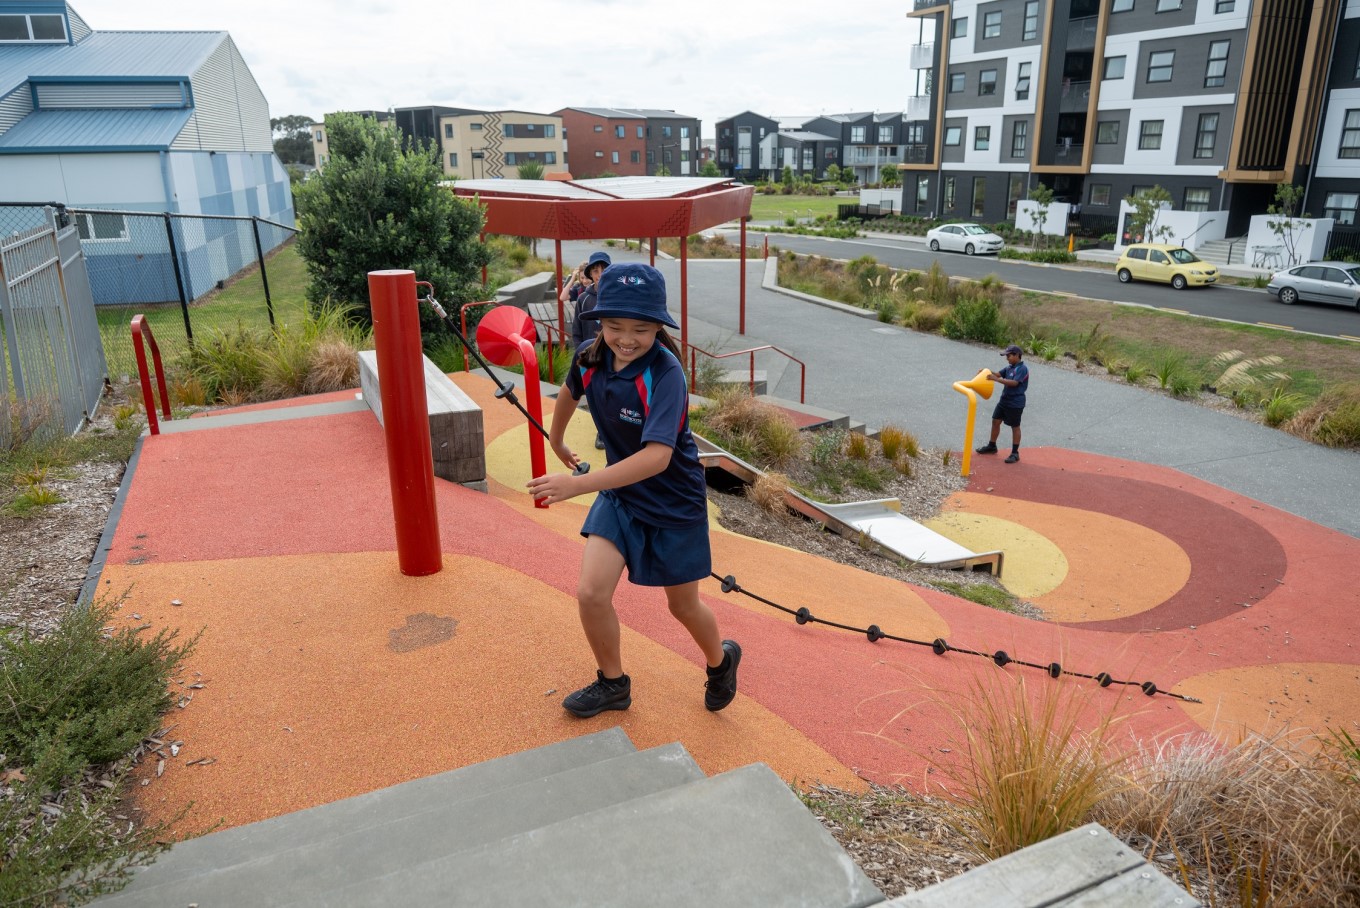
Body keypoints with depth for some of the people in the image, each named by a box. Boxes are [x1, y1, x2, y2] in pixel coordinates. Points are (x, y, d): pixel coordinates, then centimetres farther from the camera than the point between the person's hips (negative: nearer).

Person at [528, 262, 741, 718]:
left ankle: (721, 660, 47)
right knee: (590, 593, -7)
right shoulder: (590, 358, -12)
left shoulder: (665, 373, -30)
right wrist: (556, 441, 28)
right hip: (620, 495, 5)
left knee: (684, 606, 12)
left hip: (675, 503, -4)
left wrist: (578, 484, -43)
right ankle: (612, 684, 20)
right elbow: (570, 391, 14)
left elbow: (658, 456, -40)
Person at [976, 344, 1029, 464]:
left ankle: (1015, 453, 10)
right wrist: (989, 372, -10)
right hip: (1004, 400, 8)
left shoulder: (1022, 369, -19)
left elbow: (1014, 383, -28)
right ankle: (992, 446, 29)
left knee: (1015, 426, 1)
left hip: (1015, 403, -8)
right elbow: (999, 374, 10)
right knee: (995, 421, 14)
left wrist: (996, 379, -32)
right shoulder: (1009, 367, 8)